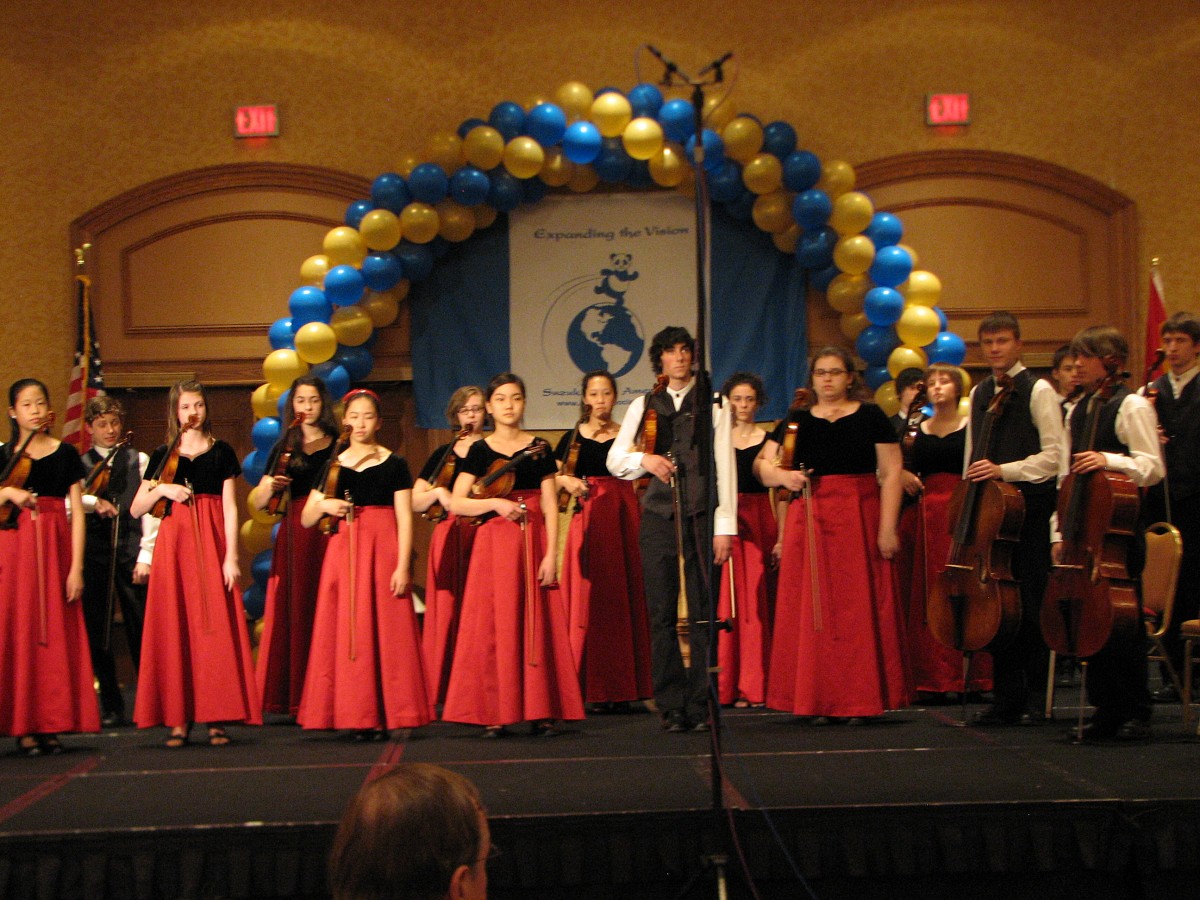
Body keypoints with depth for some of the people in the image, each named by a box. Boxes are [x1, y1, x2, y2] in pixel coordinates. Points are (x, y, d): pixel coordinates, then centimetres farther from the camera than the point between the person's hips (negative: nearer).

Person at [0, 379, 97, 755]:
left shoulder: (65, 454, 7)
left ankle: (52, 724, 5)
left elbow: (77, 512, 3)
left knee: (56, 633, 0)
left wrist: (77, 567, -5)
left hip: (56, 547, 1)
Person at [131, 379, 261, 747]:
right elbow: (135, 509, 10)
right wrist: (159, 489, -8)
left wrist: (231, 555, -8)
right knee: (174, 629, -3)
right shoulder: (163, 455, 11)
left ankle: (217, 718, -3)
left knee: (216, 627, -5)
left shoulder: (221, 452, 8)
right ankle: (179, 719, 0)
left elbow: (229, 508, 1)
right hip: (174, 543, 1)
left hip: (211, 542, -1)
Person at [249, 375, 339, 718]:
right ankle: (293, 696, 0)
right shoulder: (284, 448, 14)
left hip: (331, 533, -2)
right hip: (295, 534, 2)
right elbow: (256, 503, 11)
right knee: (293, 611, -3)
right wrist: (269, 486, -9)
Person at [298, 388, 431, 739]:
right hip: (343, 552, 3)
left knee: (386, 633, -4)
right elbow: (306, 520, 11)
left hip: (384, 551, -2)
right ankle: (357, 714, 3)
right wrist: (323, 506, -11)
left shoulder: (394, 464, 4)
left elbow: (405, 519, -1)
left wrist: (403, 566, -11)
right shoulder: (332, 466, 11)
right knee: (346, 632, -1)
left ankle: (386, 714, 0)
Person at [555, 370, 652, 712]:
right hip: (588, 521, 0)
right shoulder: (574, 438, 10)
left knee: (624, 599, -1)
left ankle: (623, 686, 5)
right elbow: (556, 477, 7)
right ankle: (594, 687, 1)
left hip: (623, 520, 0)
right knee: (589, 601, -3)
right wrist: (567, 481, -11)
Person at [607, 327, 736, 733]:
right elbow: (614, 460, 9)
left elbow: (724, 464, 4)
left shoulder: (713, 404, 9)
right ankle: (672, 706, 5)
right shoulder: (643, 406, 13)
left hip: (700, 516, -1)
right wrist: (643, 459, -13)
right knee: (662, 615, 0)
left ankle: (700, 705, 3)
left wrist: (724, 525, -3)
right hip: (658, 516, 1)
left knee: (703, 615, -3)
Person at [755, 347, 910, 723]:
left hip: (860, 521, -2)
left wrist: (887, 527, -10)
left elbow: (891, 474, -1)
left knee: (859, 608, -3)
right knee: (812, 610, 0)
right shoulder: (797, 420, 12)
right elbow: (761, 464, 10)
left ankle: (860, 700, 3)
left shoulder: (871, 417, 5)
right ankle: (819, 700, 6)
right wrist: (782, 476, -13)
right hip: (809, 521, 2)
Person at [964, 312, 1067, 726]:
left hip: (1029, 507, -6)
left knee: (1030, 605, -4)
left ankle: (1035, 698, 5)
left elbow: (1054, 454, -10)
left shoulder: (1038, 390, -3)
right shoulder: (978, 393, 17)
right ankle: (1006, 696, 11)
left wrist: (1004, 470, -19)